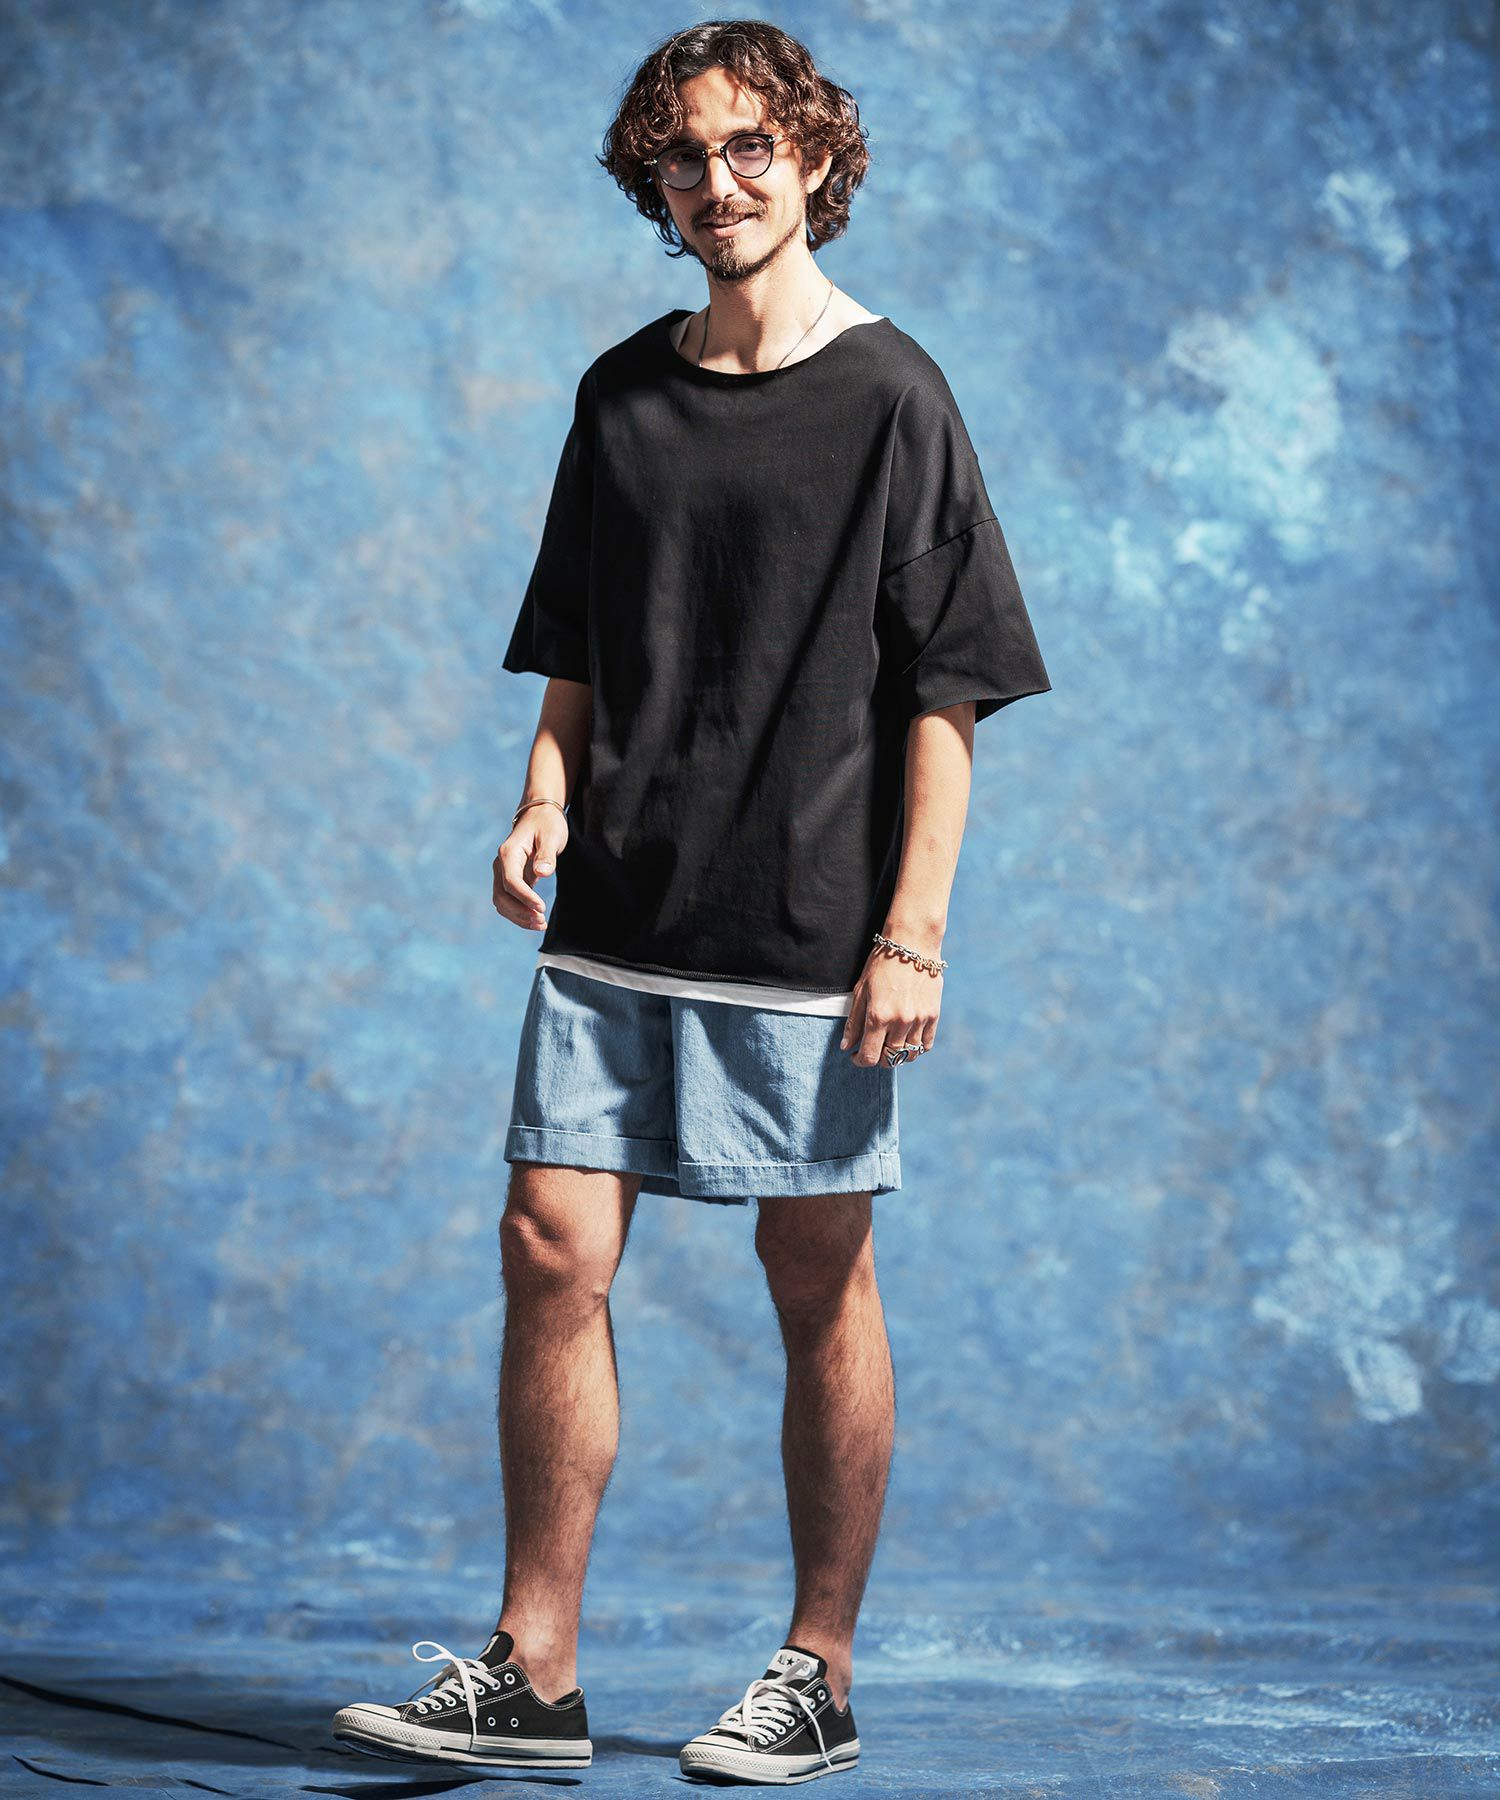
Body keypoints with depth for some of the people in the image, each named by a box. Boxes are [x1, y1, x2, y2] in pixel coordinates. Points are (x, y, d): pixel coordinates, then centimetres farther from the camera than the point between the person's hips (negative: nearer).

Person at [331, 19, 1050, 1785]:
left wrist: (912, 932, -12)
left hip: (811, 931, -5)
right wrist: (547, 796, 0)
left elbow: (944, 696, -5)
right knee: (551, 1254, -1)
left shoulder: (891, 398, -3)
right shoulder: (621, 395, 12)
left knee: (820, 1294, 3)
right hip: (618, 918, 5)